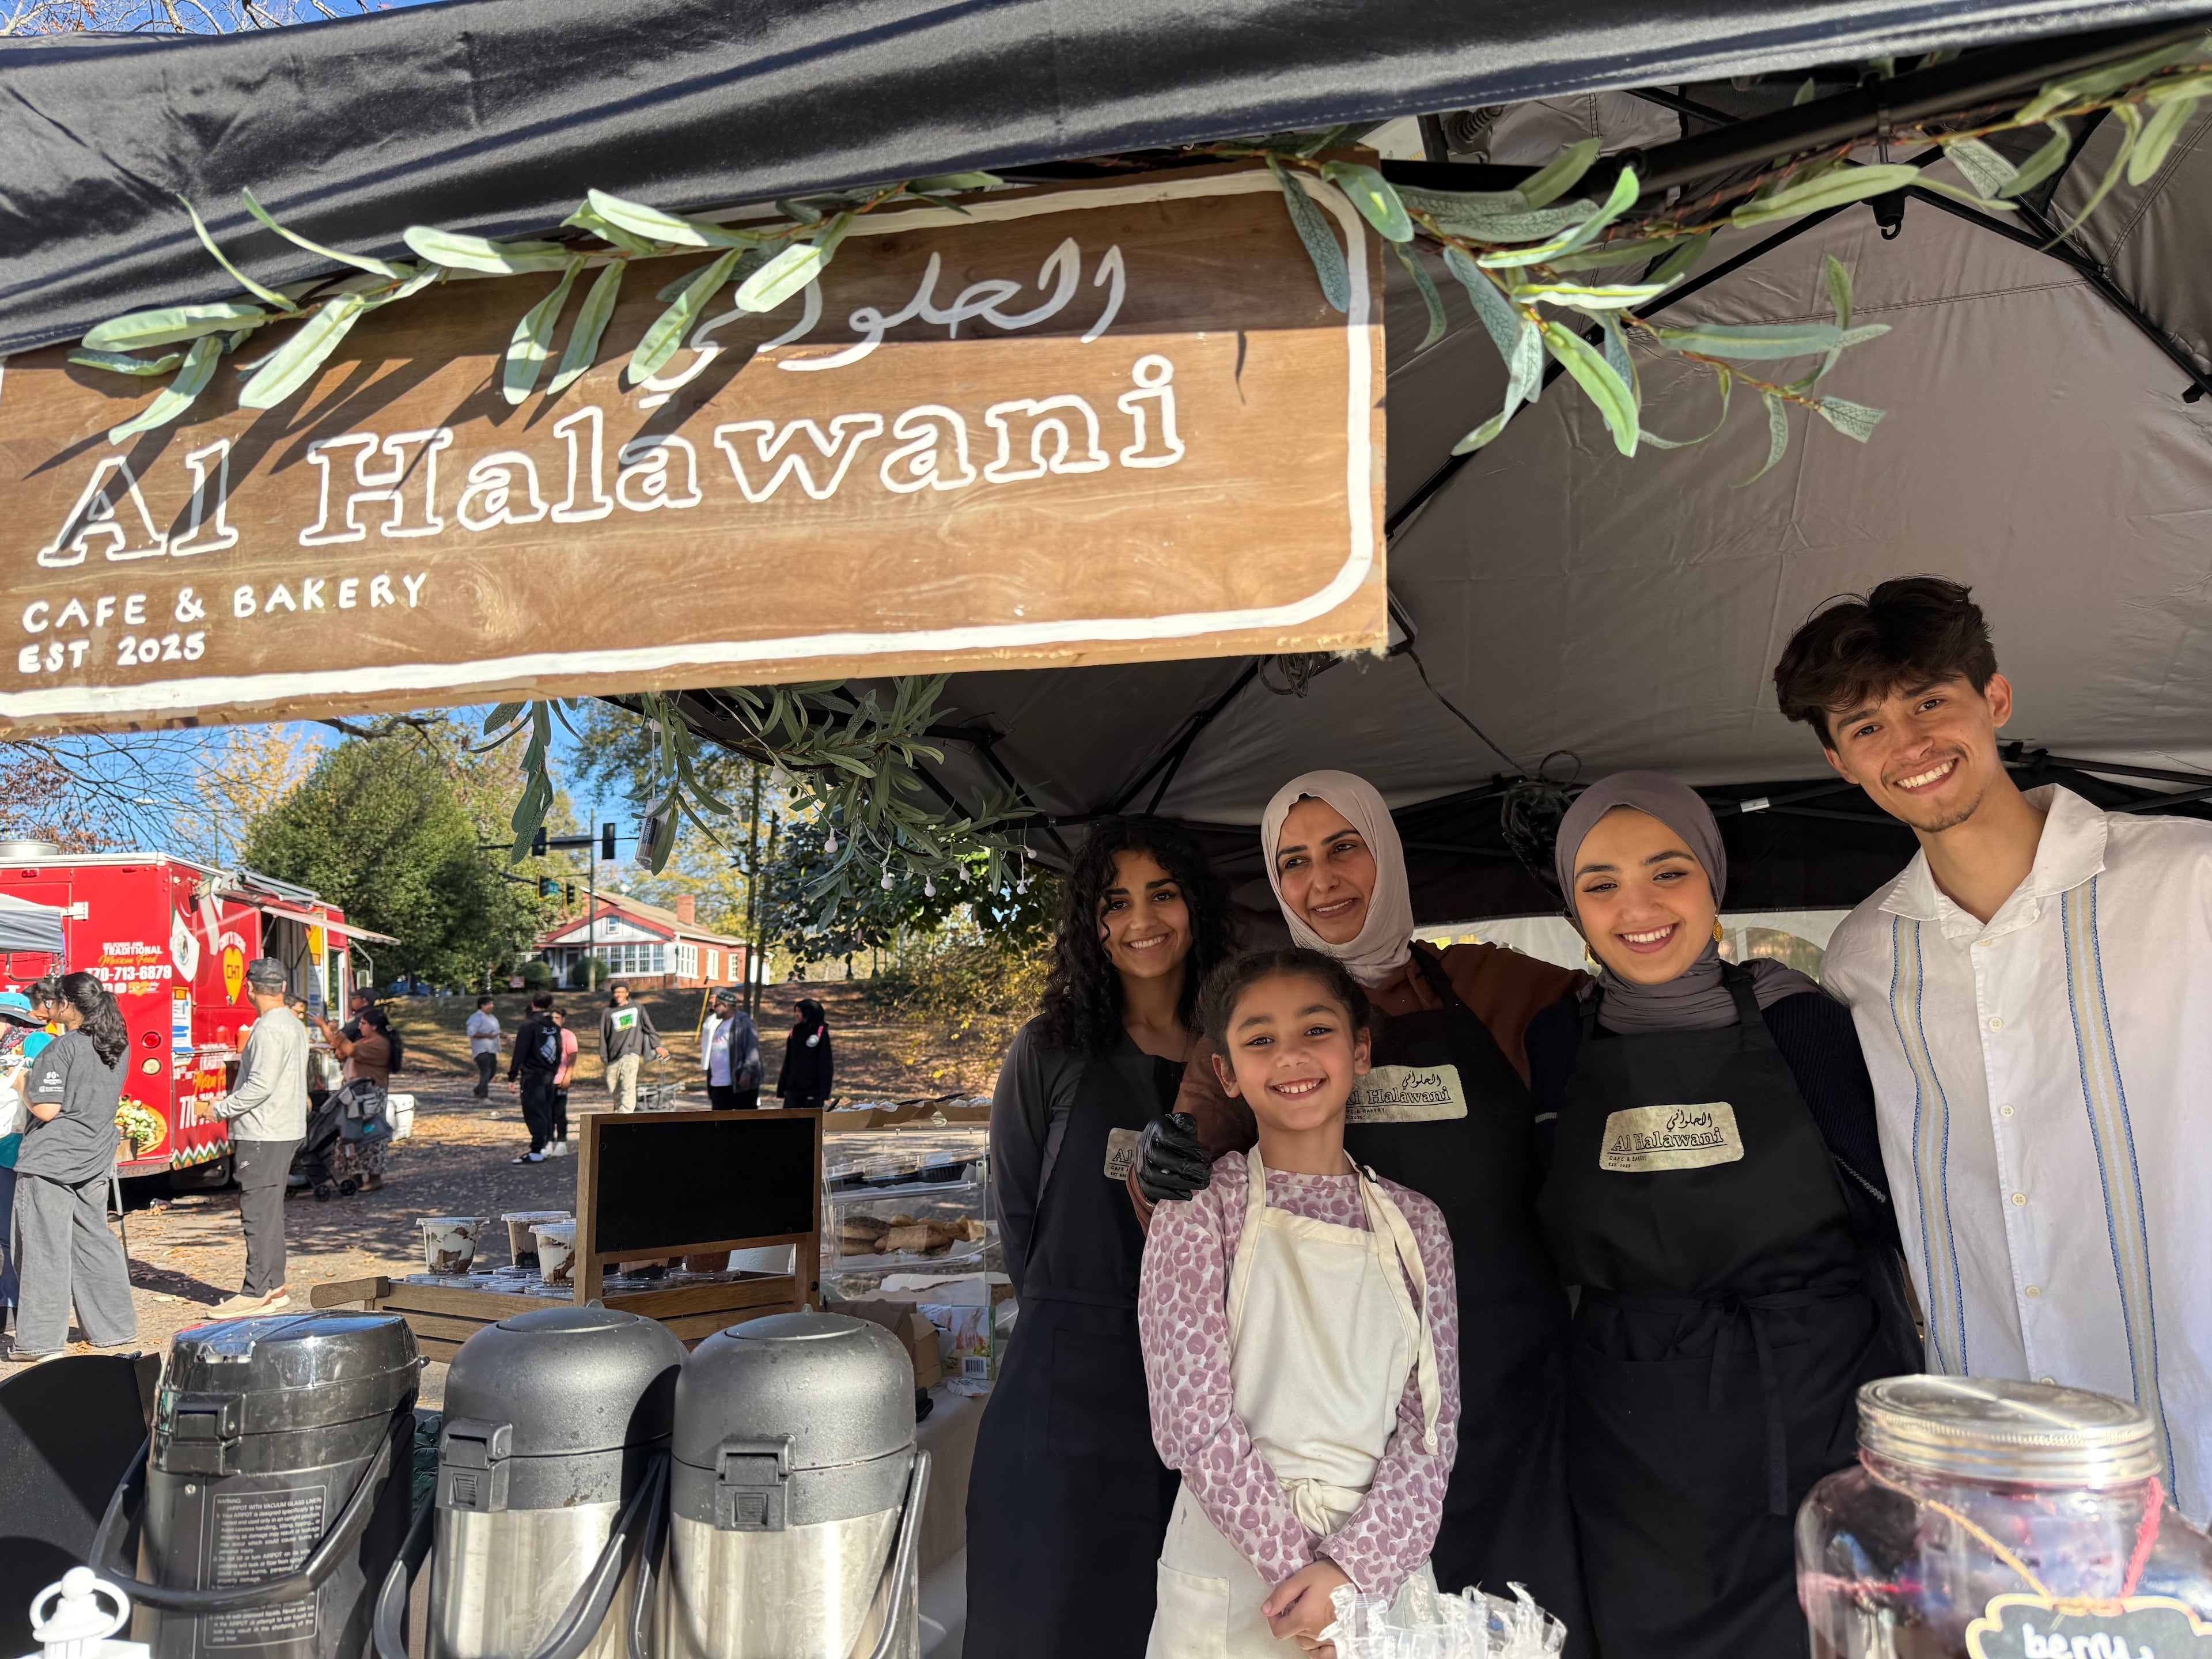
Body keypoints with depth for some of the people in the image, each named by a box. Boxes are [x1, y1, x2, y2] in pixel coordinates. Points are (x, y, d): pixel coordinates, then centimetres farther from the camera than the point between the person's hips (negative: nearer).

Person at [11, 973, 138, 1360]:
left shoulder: (62, 1049, -16)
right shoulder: (118, 1047, 5)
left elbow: (47, 1110, -19)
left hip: (50, 1163, -7)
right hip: (94, 1163, 7)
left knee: (46, 1249, 0)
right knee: (94, 1241, 15)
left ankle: (42, 1340, 5)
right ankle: (112, 1328, 20)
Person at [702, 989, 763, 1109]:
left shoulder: (743, 1022, -7)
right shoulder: (716, 1024, 19)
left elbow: (752, 1050, -15)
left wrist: (747, 1073, -23)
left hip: (740, 1083, -8)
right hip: (718, 1085, 8)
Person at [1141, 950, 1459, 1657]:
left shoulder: (1415, 1224, 1)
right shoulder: (1201, 1208, -8)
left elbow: (1430, 1423, -2)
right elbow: (1196, 1421, -12)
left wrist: (1353, 1568, -13)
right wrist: (1300, 1569, -15)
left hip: (1383, 1569, 3)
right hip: (1233, 1584, -2)